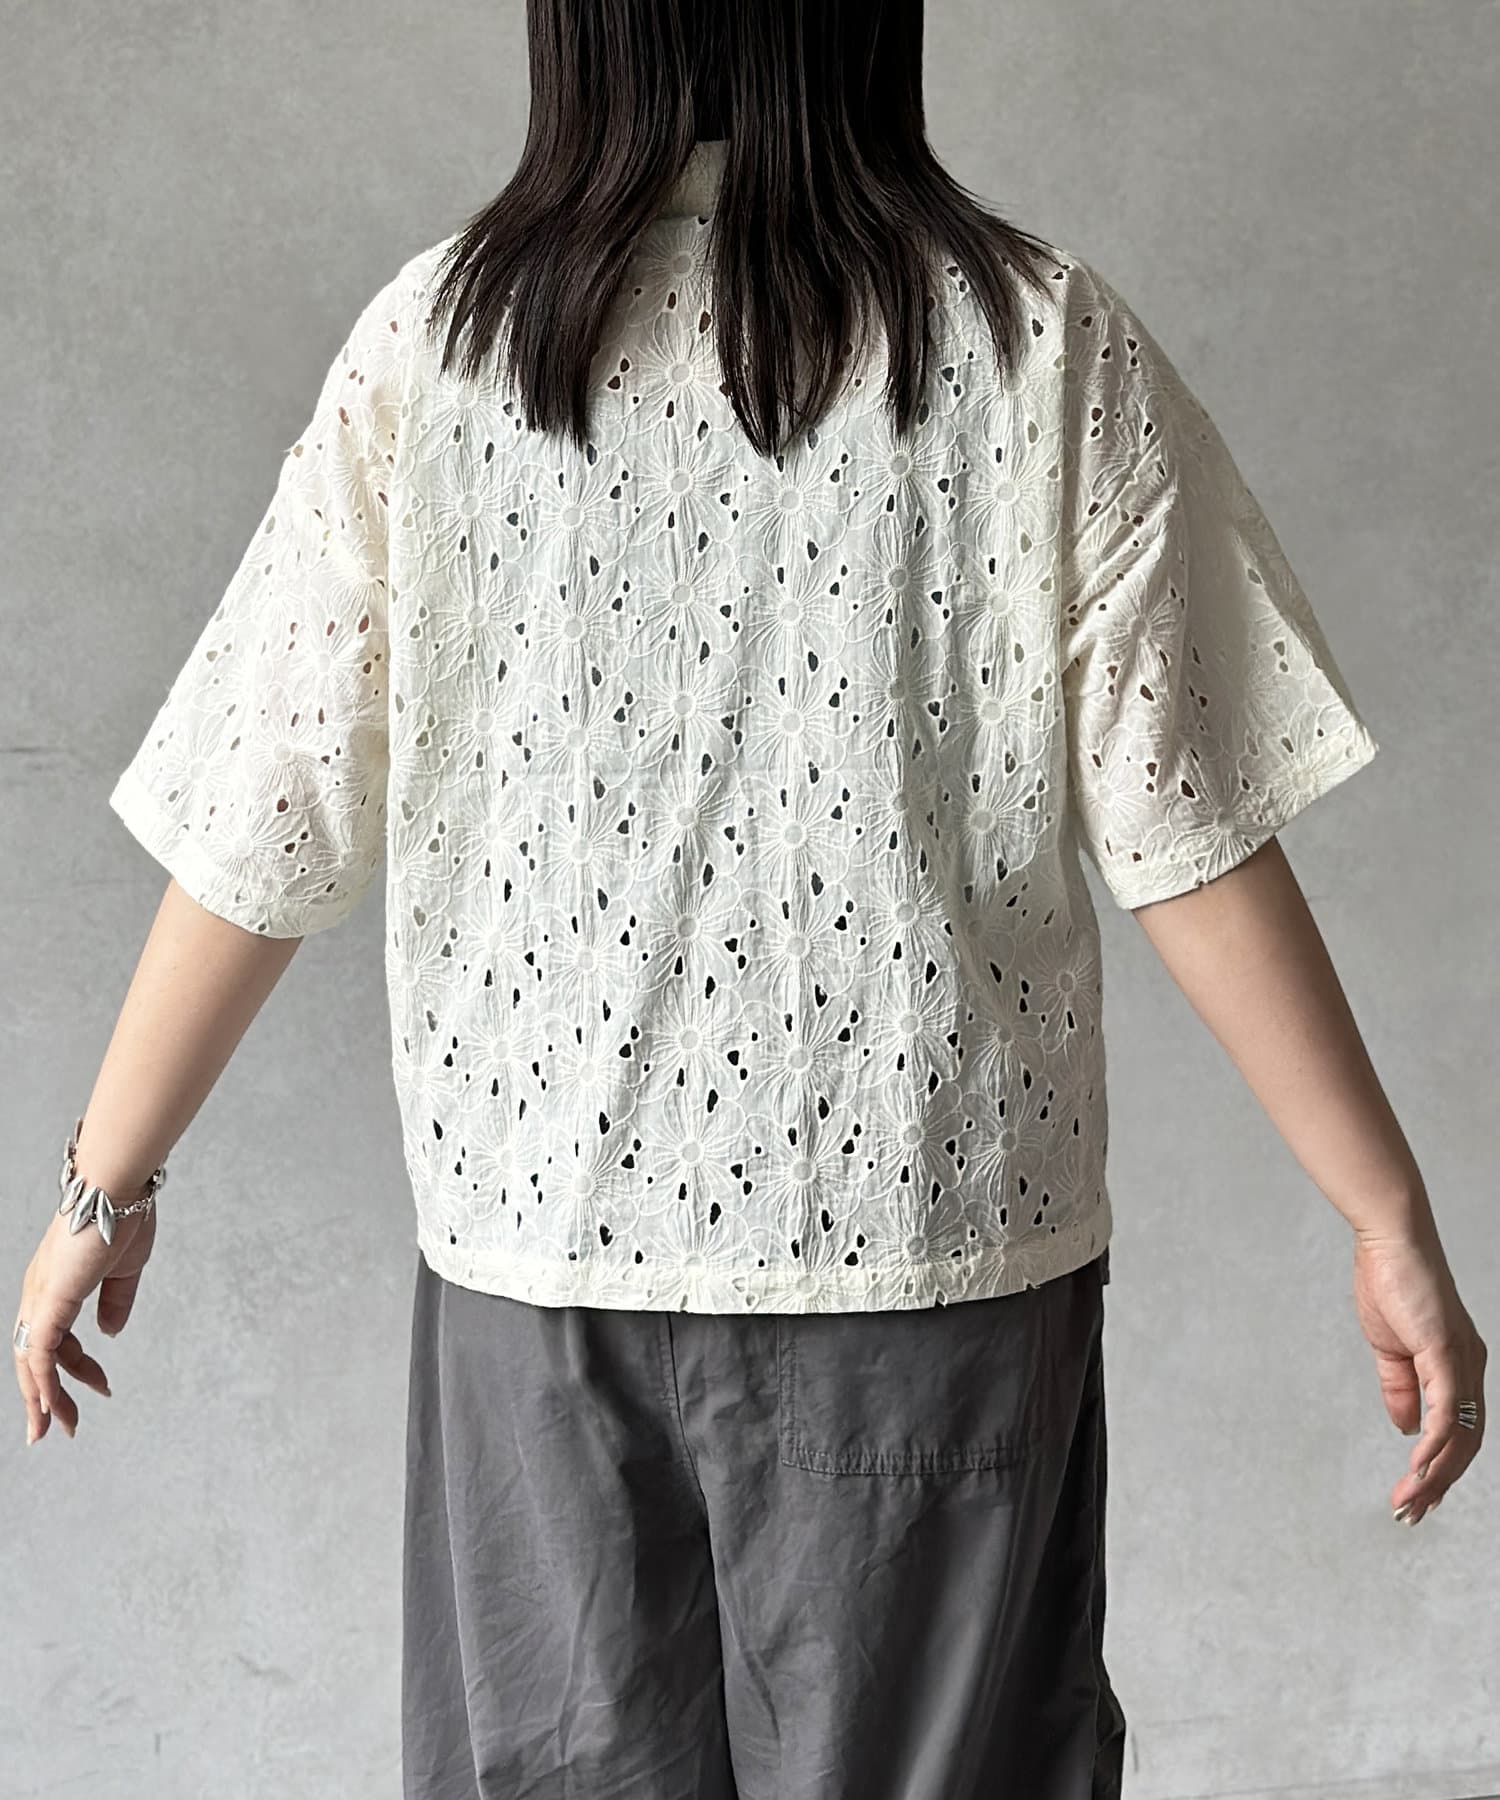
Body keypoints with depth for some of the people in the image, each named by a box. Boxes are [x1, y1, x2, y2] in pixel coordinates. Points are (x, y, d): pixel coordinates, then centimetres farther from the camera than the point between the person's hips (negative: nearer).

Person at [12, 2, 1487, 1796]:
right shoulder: (1044, 345, -6)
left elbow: (255, 840, -1)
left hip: (538, 1249, 2)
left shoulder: (433, 343, -4)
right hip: (937, 1246, -1)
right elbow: (1188, 839, -8)